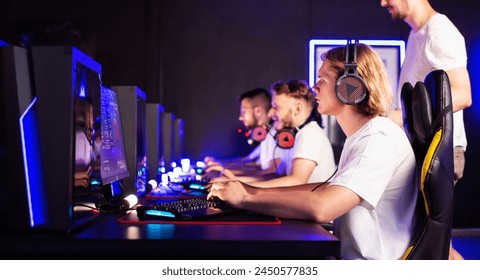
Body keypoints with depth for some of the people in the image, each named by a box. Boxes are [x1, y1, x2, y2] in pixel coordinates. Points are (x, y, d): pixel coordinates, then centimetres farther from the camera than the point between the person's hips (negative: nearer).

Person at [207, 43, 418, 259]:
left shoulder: (380, 139, -19)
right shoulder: (362, 136, 14)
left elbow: (321, 208, -31)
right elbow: (327, 188, 15)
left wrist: (244, 199, -18)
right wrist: (256, 191, 4)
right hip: (348, 257, 8)